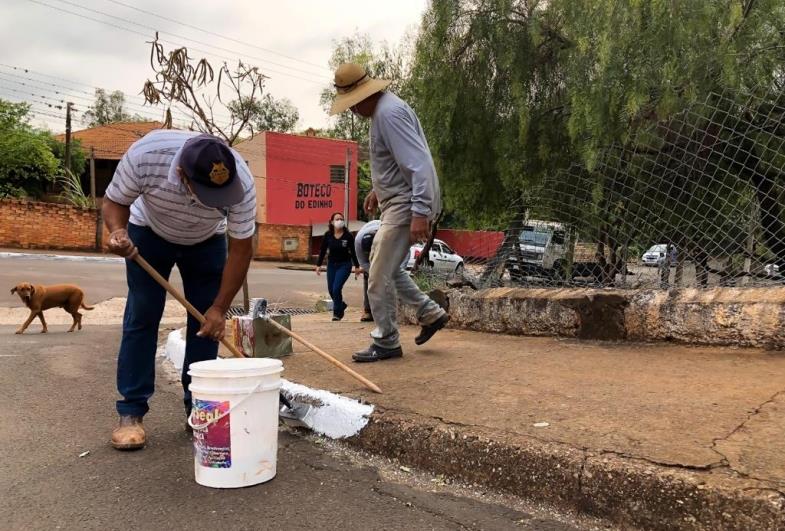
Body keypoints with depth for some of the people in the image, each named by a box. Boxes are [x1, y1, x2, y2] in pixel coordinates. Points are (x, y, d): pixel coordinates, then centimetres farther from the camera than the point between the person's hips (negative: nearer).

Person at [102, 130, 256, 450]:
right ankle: (130, 412, 0)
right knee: (141, 317, -7)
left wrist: (219, 308, -25)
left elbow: (241, 249, -25)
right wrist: (118, 232, -40)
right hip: (150, 232, -1)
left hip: (207, 241, 1)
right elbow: (114, 201, -19)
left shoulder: (241, 182, -36)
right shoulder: (145, 154, -38)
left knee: (207, 322, -5)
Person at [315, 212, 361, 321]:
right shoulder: (328, 235, -7)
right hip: (331, 264, 4)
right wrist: (318, 265, 1)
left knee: (336, 288, -13)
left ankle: (337, 312, 6)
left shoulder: (348, 235, -12)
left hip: (345, 264, -3)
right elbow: (323, 250, 1)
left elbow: (353, 252, -4)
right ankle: (341, 305, 37)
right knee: (331, 290, 8)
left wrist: (357, 267, -1)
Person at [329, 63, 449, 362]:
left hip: (406, 206, -11)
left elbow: (418, 163, -26)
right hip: (397, 203, 11)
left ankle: (386, 343, 9)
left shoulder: (388, 113, -19)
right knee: (386, 269, 18)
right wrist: (379, 189, 28)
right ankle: (431, 313, 25)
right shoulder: (382, 110, 14)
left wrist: (420, 212, -31)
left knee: (379, 278, -5)